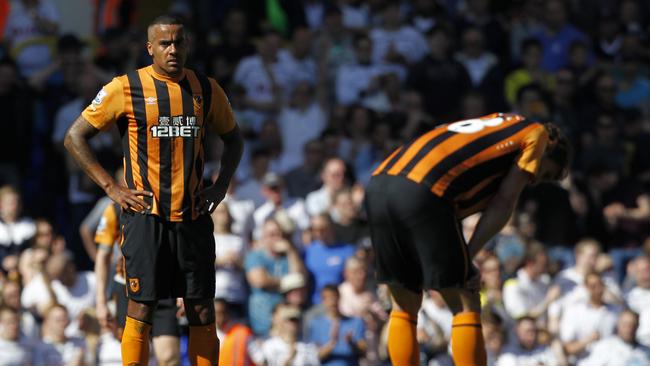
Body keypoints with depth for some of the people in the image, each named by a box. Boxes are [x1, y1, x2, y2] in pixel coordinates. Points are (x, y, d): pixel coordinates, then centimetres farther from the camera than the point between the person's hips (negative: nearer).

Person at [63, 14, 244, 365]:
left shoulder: (206, 89, 8)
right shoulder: (126, 89, -4)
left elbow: (233, 138, 24)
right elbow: (74, 137, 0)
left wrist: (221, 186, 8)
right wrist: (111, 187, -6)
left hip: (194, 215, 4)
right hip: (147, 215, -4)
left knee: (202, 310, 5)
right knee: (141, 309, -6)